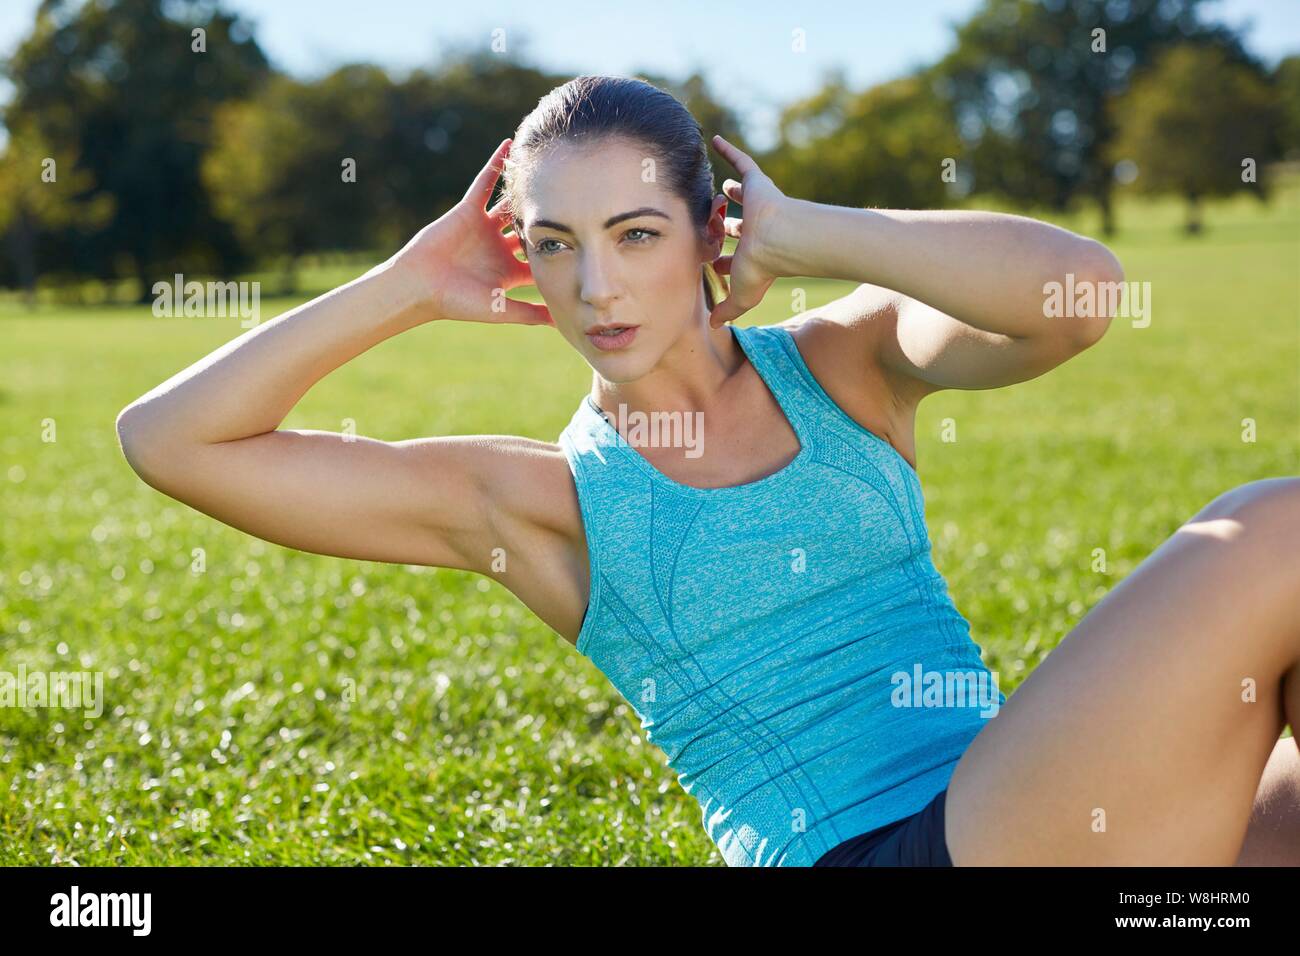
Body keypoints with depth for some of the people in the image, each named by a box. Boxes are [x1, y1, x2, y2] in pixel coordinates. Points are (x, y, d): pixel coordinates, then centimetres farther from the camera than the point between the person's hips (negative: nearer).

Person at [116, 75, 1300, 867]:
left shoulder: (845, 363, 9)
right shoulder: (538, 504, 4)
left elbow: (1082, 289, -11)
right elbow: (170, 440, 1)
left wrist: (800, 236, -6)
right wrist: (409, 287, 0)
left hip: (1015, 820, 5)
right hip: (861, 848, -4)